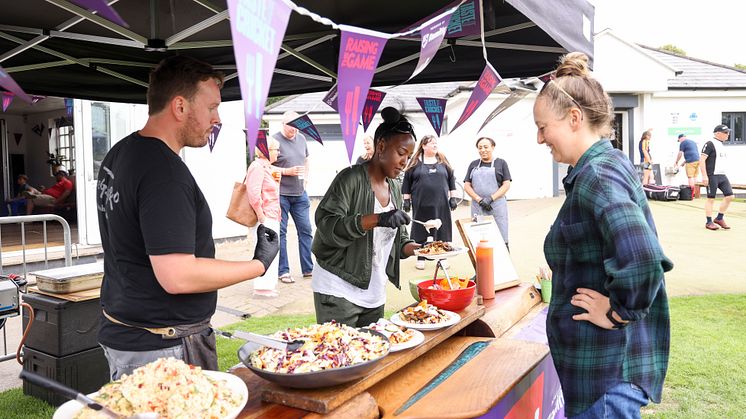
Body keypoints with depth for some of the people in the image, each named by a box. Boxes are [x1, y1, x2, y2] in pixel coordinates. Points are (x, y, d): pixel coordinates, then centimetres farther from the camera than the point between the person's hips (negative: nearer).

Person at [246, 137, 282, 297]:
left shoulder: (267, 167, 18)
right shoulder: (258, 167, -15)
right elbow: (253, 193, -24)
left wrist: (277, 180, 11)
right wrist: (261, 215, -22)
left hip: (272, 218, 11)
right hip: (264, 218, -10)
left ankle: (268, 285, 22)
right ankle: (262, 287, -3)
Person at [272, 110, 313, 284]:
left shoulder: (301, 138, 10)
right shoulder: (274, 140, -9)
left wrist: (306, 177, 10)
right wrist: (288, 171, -17)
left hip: (300, 193, 6)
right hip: (281, 194, -6)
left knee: (305, 230, 8)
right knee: (280, 232, 2)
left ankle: (308, 269, 19)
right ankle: (283, 271, 12)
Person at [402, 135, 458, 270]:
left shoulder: (442, 161, 9)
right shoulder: (415, 162, 3)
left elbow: (451, 179, 11)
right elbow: (407, 181, 4)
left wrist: (453, 198, 6)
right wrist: (406, 200, 1)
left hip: (441, 204, 2)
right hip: (421, 204, -2)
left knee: (442, 231, 5)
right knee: (420, 232, 5)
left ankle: (443, 258, 17)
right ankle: (420, 258, 16)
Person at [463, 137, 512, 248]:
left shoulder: (501, 163, 7)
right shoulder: (473, 165, 15)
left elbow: (506, 185, 0)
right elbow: (467, 186, 9)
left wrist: (491, 198, -12)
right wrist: (479, 200, -7)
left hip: (497, 206, -2)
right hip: (477, 207, 2)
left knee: (501, 239, -4)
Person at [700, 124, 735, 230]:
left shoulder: (721, 145, 17)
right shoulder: (710, 144, -10)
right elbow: (702, 159, -17)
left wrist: (722, 174, 21)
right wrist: (704, 176, -22)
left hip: (722, 176, 8)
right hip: (712, 176, -8)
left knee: (729, 196, 2)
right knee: (711, 199, -2)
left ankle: (719, 218, 14)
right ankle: (709, 222, 7)